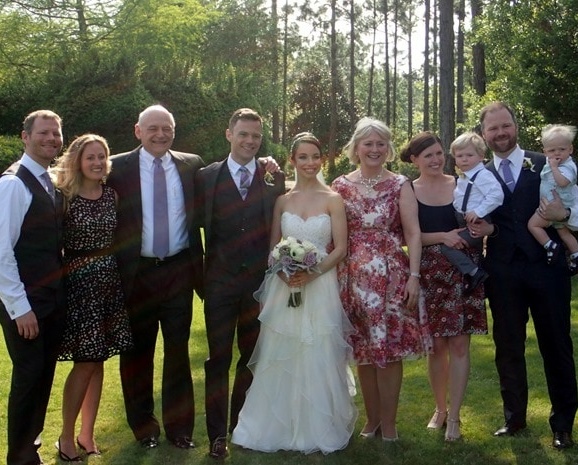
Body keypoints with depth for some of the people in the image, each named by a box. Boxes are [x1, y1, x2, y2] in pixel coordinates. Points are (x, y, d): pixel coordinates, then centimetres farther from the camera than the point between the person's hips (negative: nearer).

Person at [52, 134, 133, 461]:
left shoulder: (112, 195, 6)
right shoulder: (65, 197, -8)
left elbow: (119, 238, 10)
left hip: (110, 281, 5)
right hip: (79, 282, -5)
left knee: (98, 361, 10)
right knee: (85, 362, -3)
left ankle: (87, 434, 23)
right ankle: (67, 437, 14)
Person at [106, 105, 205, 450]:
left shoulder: (192, 165, 3)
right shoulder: (118, 168, -3)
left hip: (179, 271, 1)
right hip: (136, 273, -1)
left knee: (178, 351, 11)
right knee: (137, 354, 12)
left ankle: (180, 426, 26)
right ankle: (144, 426, 30)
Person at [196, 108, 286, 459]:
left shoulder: (273, 179, 1)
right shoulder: (208, 176, 0)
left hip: (259, 282, 1)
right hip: (220, 282, -1)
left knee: (251, 359, 14)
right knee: (219, 360, 6)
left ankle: (242, 425, 31)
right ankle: (218, 434, 17)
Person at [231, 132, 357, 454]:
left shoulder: (333, 199, 0)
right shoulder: (283, 200, 8)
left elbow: (340, 248, -2)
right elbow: (273, 246, 9)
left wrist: (313, 273, -16)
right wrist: (284, 272, -10)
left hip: (321, 287, -2)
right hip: (284, 287, 2)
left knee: (318, 360, 1)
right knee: (281, 360, 6)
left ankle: (318, 429, 17)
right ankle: (280, 426, 19)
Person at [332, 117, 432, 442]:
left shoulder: (400, 185, 1)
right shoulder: (341, 186, 6)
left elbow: (413, 233, -3)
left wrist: (414, 276, -11)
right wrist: (334, 276, 0)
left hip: (392, 276, -2)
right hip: (354, 278, 2)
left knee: (389, 349, 0)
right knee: (363, 350, 8)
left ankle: (388, 424, 12)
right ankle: (372, 419, 22)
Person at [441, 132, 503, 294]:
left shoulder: (483, 176, -17)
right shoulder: (462, 178, 12)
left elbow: (497, 195, -29)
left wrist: (478, 211, -32)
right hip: (463, 223, 10)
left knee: (447, 245, -19)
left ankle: (475, 272, -14)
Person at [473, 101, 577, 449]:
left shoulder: (546, 165, 3)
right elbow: (478, 223, 5)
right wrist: (483, 229, -16)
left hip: (547, 266, -2)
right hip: (503, 272, 2)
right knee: (508, 347, 10)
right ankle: (515, 417, 24)